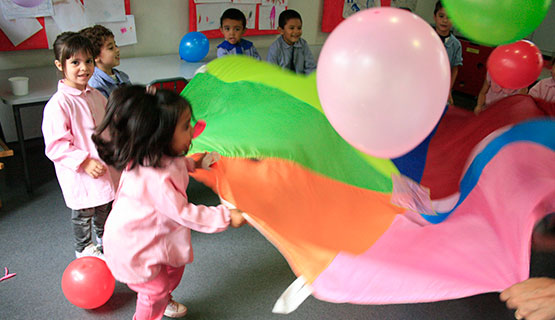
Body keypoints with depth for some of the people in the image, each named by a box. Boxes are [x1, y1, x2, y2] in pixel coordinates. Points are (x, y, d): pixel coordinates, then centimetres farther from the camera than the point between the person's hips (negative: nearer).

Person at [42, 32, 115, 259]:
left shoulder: (95, 95, 2)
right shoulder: (58, 104, -22)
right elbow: (56, 145, -22)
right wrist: (85, 162, -27)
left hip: (105, 167, 7)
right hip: (79, 175, -7)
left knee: (105, 207, 25)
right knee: (82, 214, 13)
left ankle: (104, 238, 49)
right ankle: (83, 248, 37)